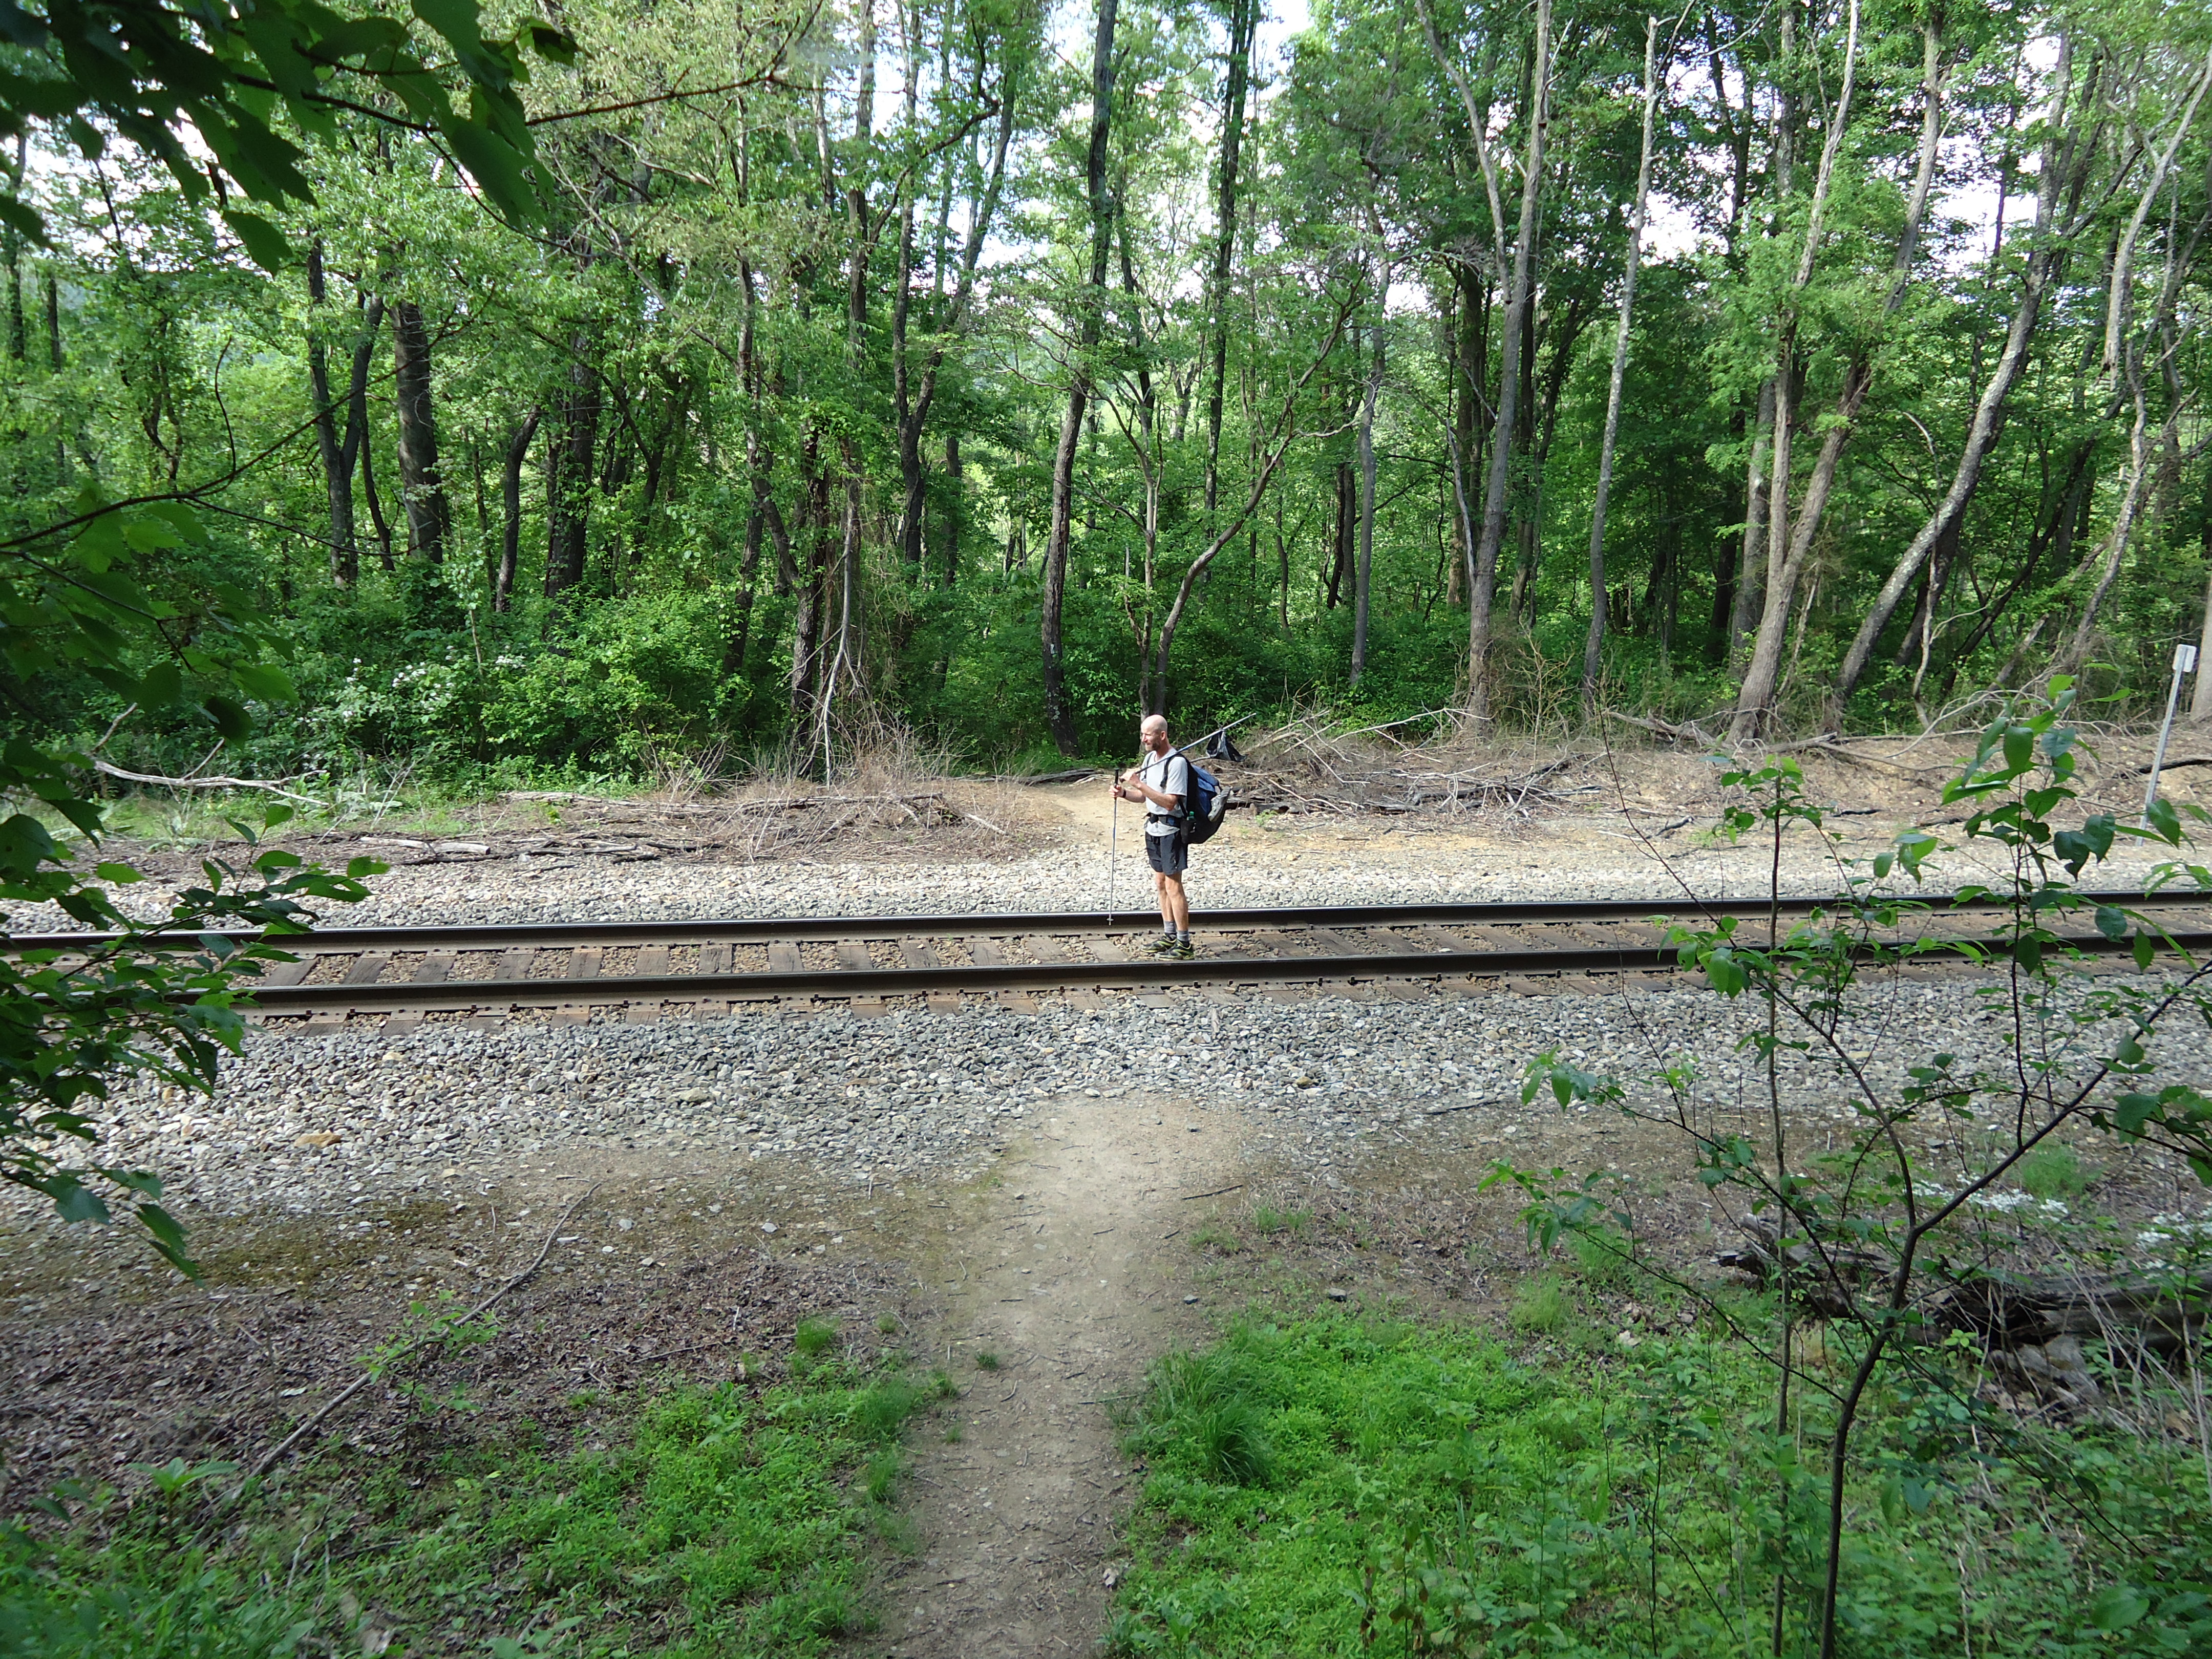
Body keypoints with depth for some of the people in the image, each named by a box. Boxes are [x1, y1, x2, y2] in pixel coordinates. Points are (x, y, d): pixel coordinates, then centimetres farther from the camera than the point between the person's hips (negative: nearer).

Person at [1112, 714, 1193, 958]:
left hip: (1171, 830, -9)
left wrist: (1140, 785, -25)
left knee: (1173, 885, -6)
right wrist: (1124, 793, -2)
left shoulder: (1177, 762, -18)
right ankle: (1169, 936, 24)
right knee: (1161, 883, 14)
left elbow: (1170, 802, -24)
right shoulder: (1149, 758, 10)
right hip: (1153, 827, 9)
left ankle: (1184, 944, -1)